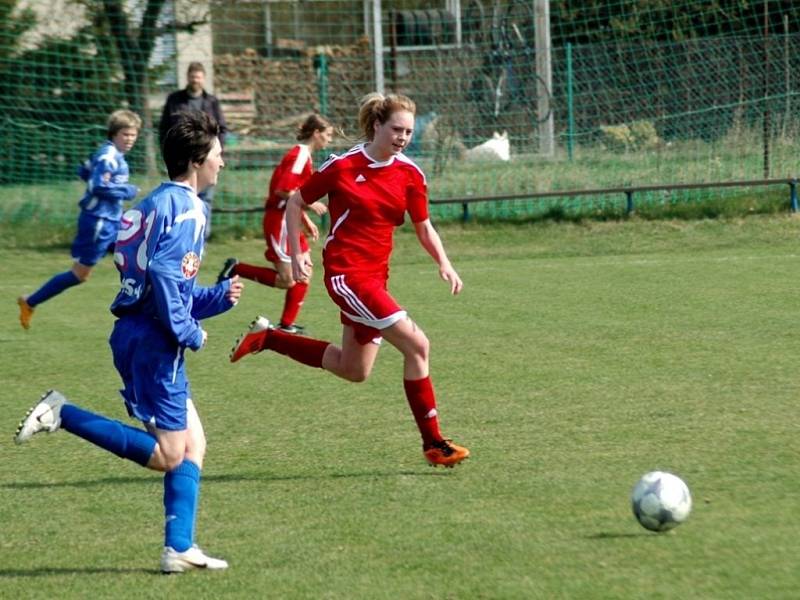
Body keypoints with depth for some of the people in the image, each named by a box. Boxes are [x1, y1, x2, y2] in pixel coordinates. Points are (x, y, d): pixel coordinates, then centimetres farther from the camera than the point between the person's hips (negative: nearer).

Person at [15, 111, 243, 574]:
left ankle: (180, 548, 7)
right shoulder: (185, 207, -11)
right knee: (167, 455, -7)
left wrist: (221, 296, 12)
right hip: (154, 341, -10)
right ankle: (62, 414, -11)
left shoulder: (161, 202, 20)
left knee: (193, 445, 11)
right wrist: (189, 333, -15)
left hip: (137, 332, 10)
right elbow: (163, 274, -24)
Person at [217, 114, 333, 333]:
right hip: (280, 222, -10)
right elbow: (283, 190, -23)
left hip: (290, 222, 10)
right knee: (287, 280, -10)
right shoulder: (299, 155, -15)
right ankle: (236, 269, -2)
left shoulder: (304, 156, 15)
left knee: (303, 275, 8)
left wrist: (306, 221, 20)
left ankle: (286, 324, 12)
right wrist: (310, 204, -17)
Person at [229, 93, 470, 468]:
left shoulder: (410, 174, 3)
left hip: (375, 276, 7)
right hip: (345, 272, -7)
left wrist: (444, 264, -6)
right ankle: (433, 443, -10)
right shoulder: (343, 166, -11)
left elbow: (424, 228, 11)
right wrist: (297, 254, -5)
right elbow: (296, 202, 1)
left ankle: (267, 338, 29)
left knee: (354, 371, 16)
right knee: (417, 345, -17)